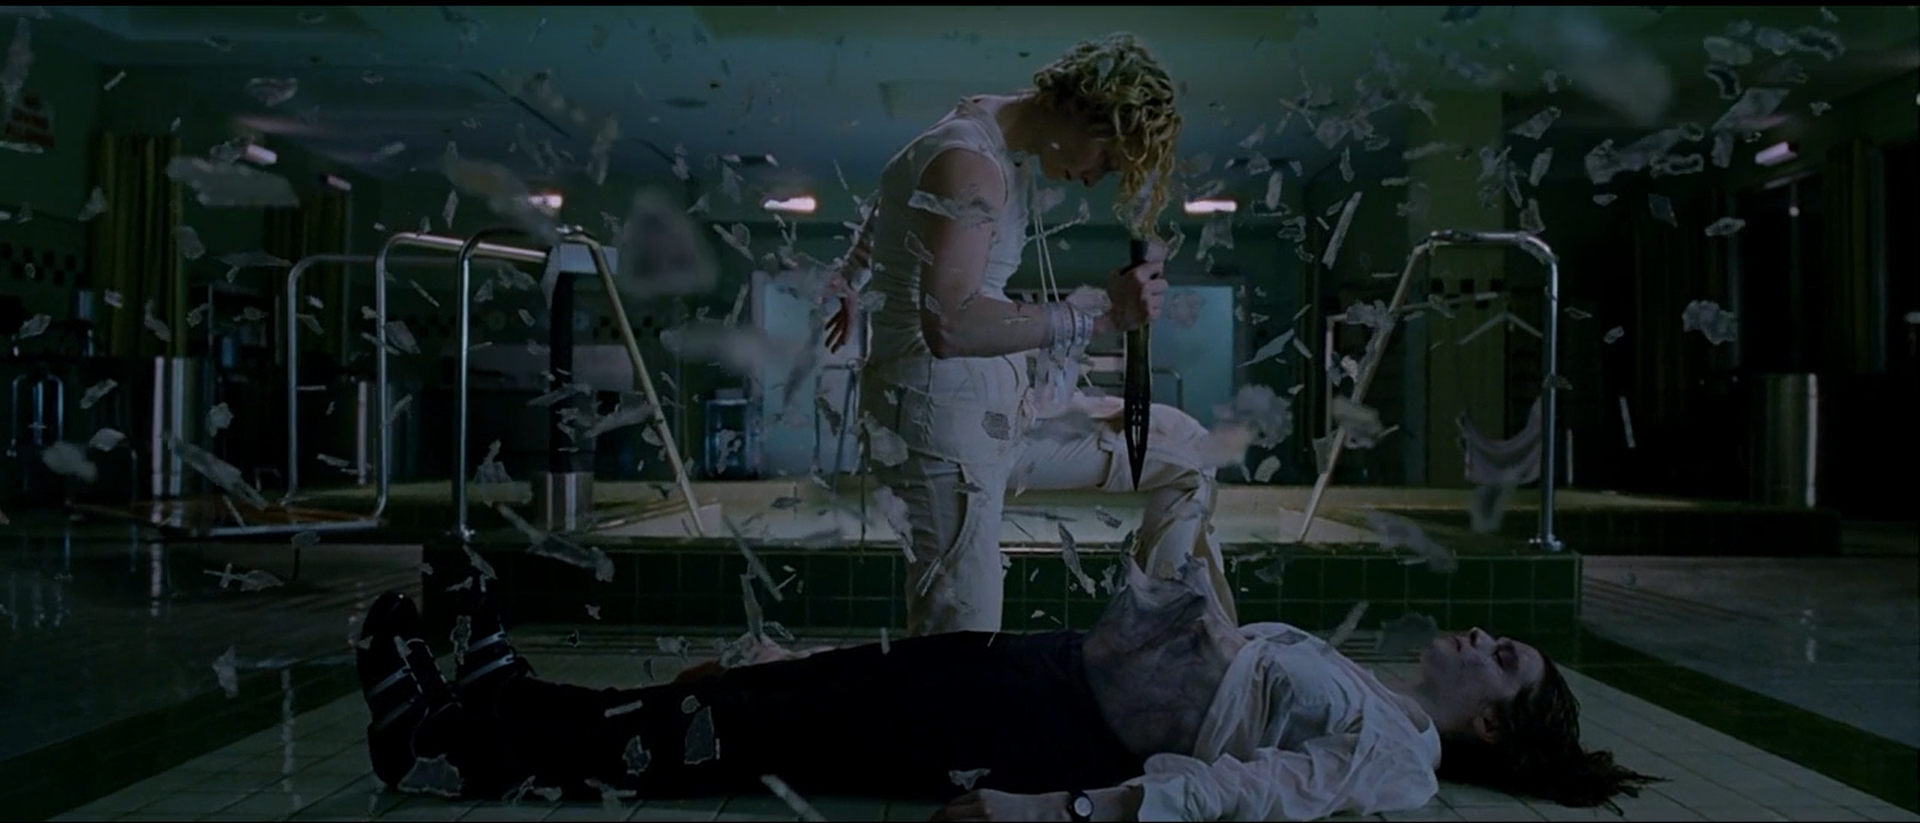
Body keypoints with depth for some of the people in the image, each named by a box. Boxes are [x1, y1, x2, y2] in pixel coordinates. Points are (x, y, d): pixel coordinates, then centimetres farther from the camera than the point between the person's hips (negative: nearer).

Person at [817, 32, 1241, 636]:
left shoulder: (1009, 151, 9)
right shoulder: (970, 163, -21)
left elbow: (884, 209, 28)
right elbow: (949, 325, -34)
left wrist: (848, 281, 42)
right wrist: (1101, 316, -33)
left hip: (1005, 405, 10)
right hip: (941, 417, -10)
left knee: (1182, 448, 16)